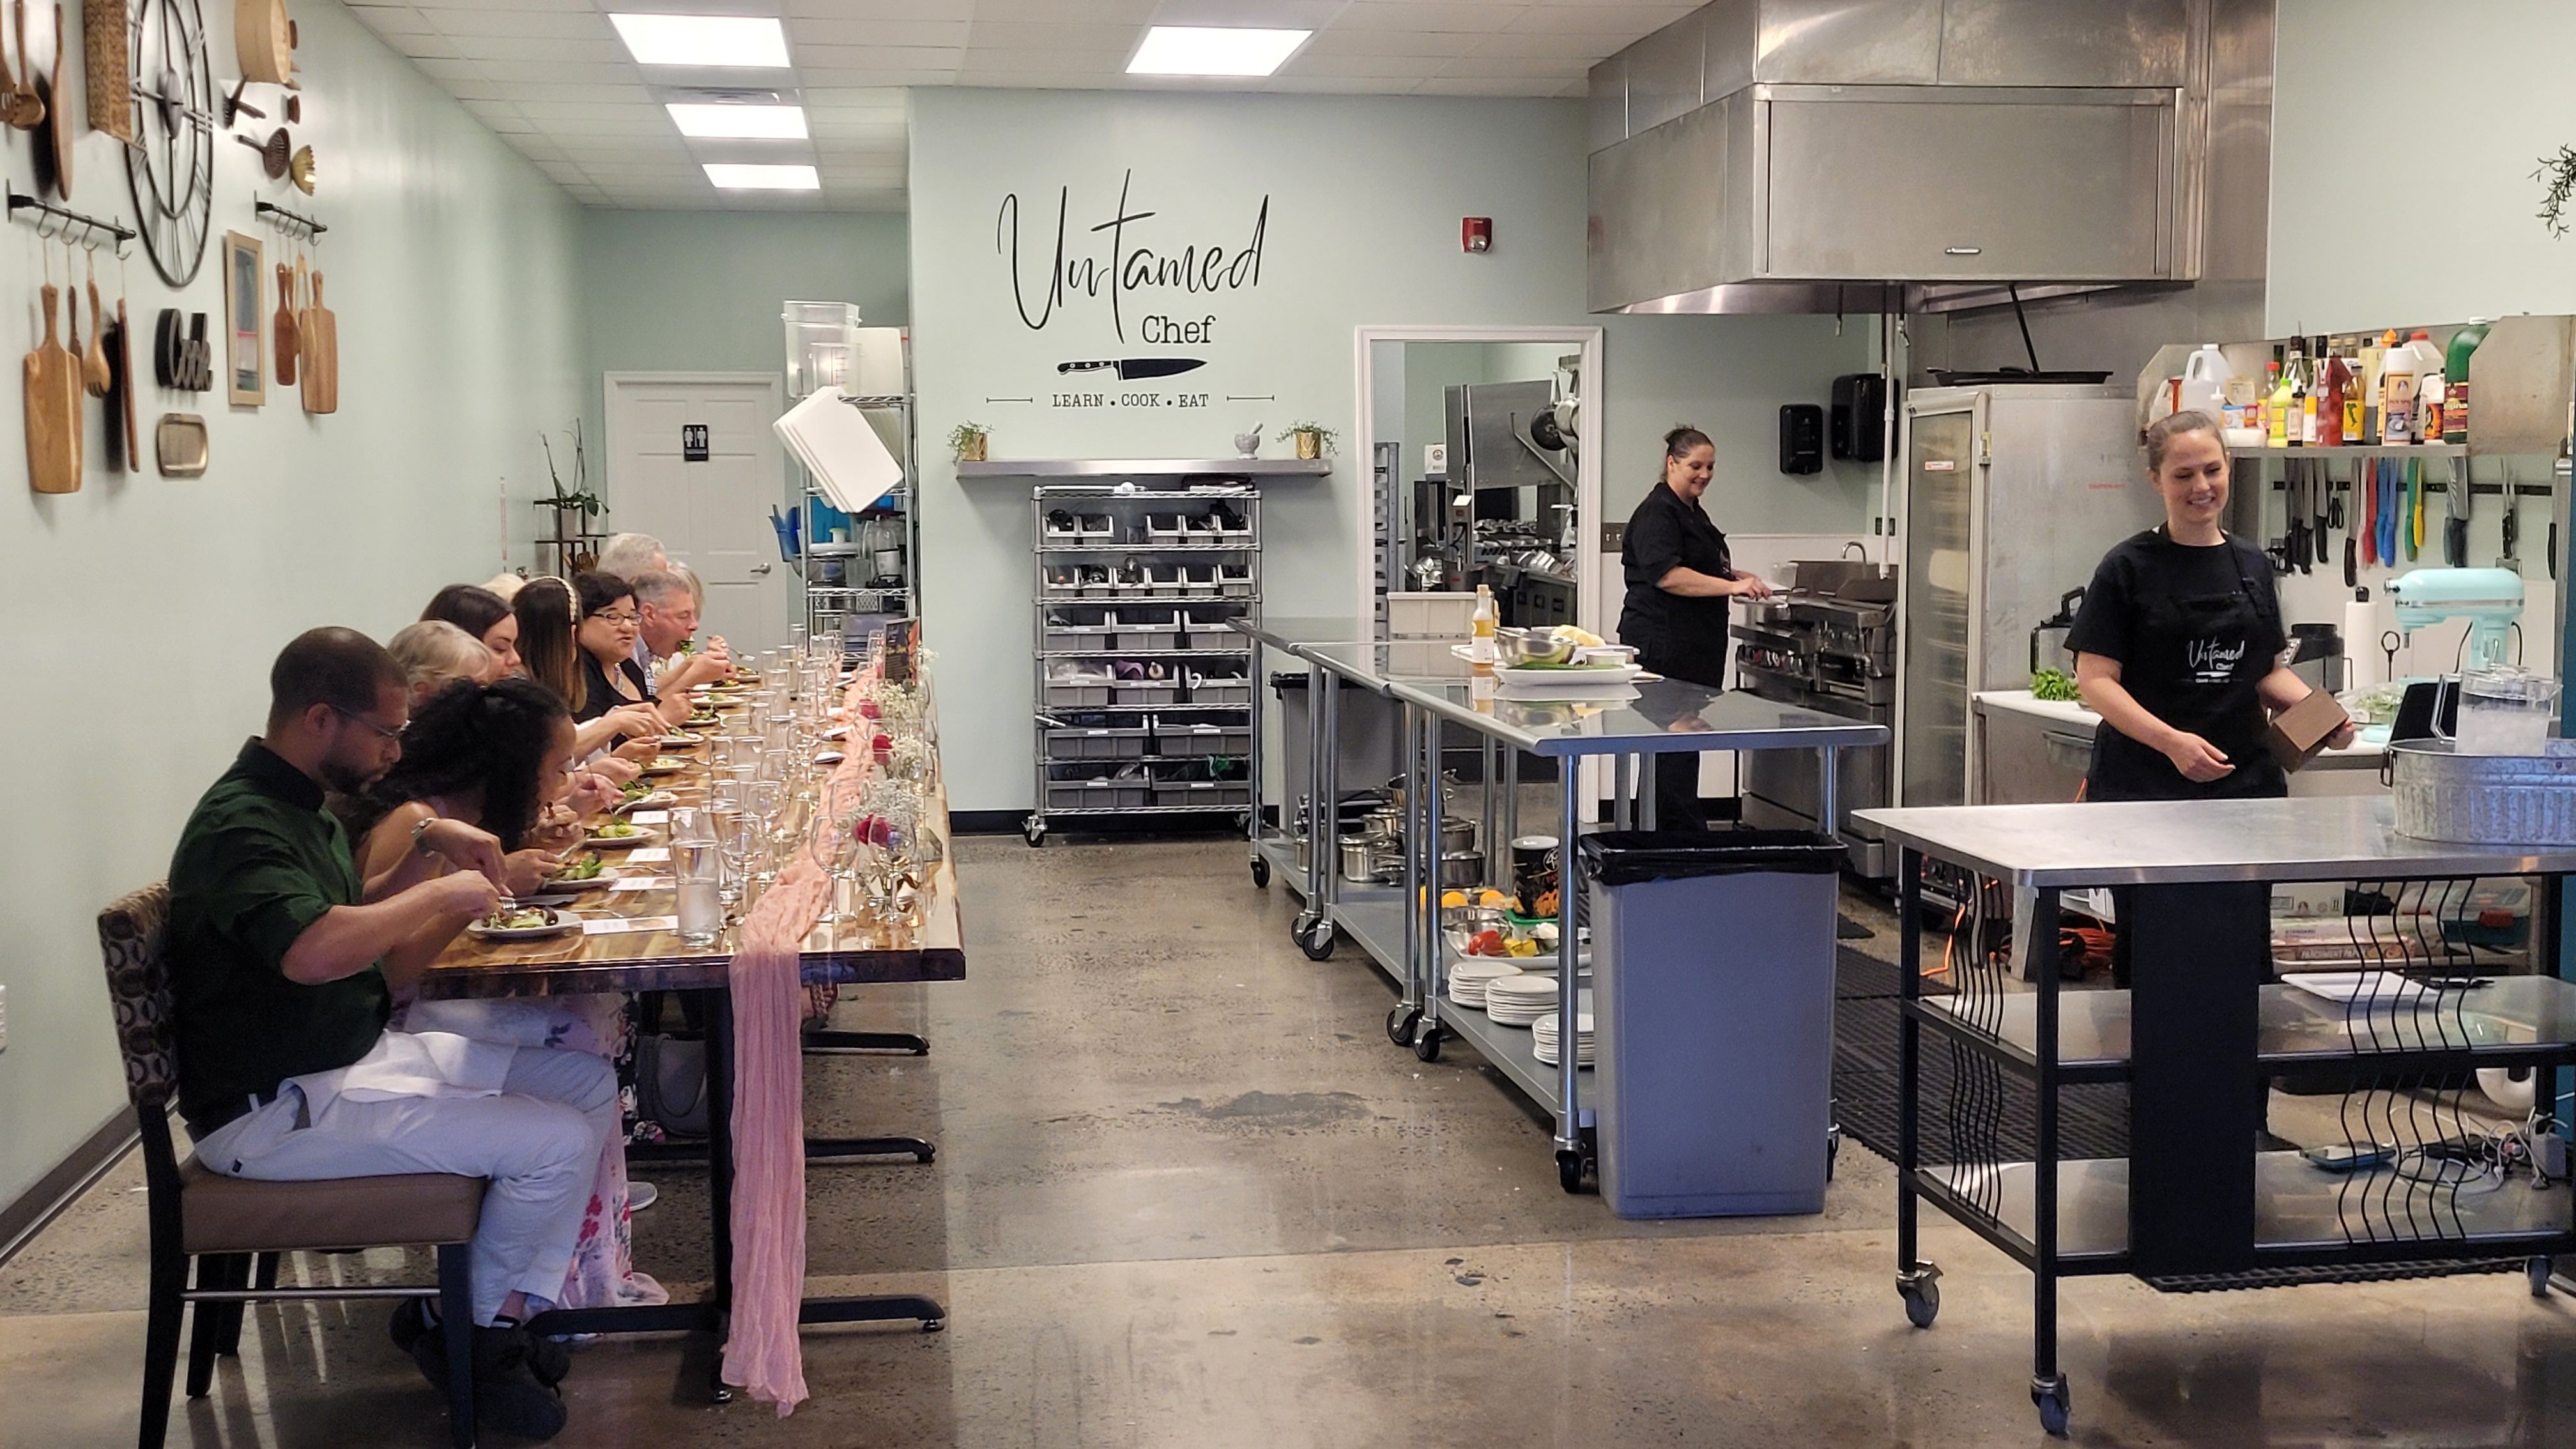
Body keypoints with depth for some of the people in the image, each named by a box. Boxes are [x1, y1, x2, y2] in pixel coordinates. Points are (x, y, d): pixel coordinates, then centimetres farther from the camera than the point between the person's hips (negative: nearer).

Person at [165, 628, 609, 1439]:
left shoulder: (298, 806, 12)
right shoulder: (239, 825, -21)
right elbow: (315, 950, -40)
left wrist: (429, 845, 6)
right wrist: (443, 892, -24)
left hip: (359, 1052, 11)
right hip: (276, 1107, -11)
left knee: (590, 1085, 5)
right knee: (559, 1140, -19)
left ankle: (508, 1310, 4)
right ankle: (472, 1335, 5)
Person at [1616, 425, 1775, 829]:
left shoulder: (1693, 512, 21)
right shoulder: (1657, 513, -11)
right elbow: (1668, 576, -24)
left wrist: (1737, 577, 16)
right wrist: (1731, 586, -27)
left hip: (1695, 646, 10)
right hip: (1662, 642, -10)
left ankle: (1658, 829, 15)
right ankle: (1688, 834, -9)